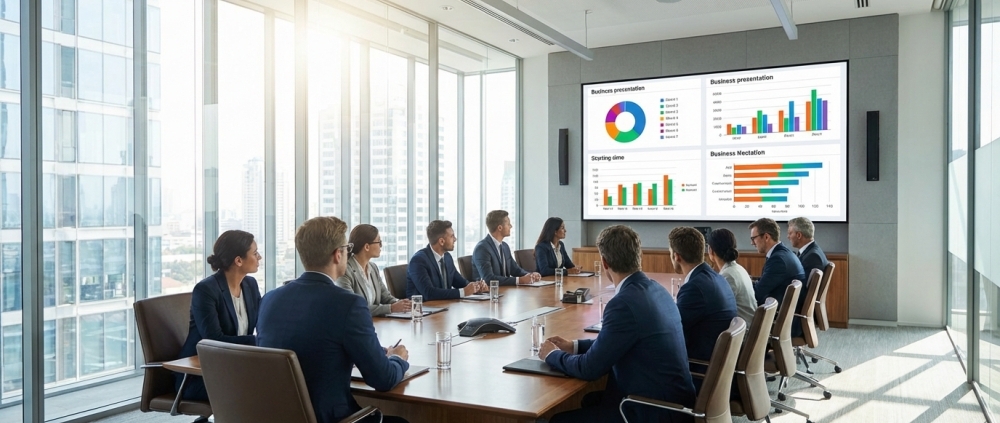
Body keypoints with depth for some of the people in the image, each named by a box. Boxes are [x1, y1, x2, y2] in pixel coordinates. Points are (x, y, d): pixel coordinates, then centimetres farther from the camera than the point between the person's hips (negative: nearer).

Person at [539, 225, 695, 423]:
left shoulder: (625, 302, -24)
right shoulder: (655, 290, 4)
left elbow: (590, 368, -16)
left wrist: (552, 354, 1)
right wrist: (574, 346, 16)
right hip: (669, 400, 9)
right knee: (589, 400, 23)